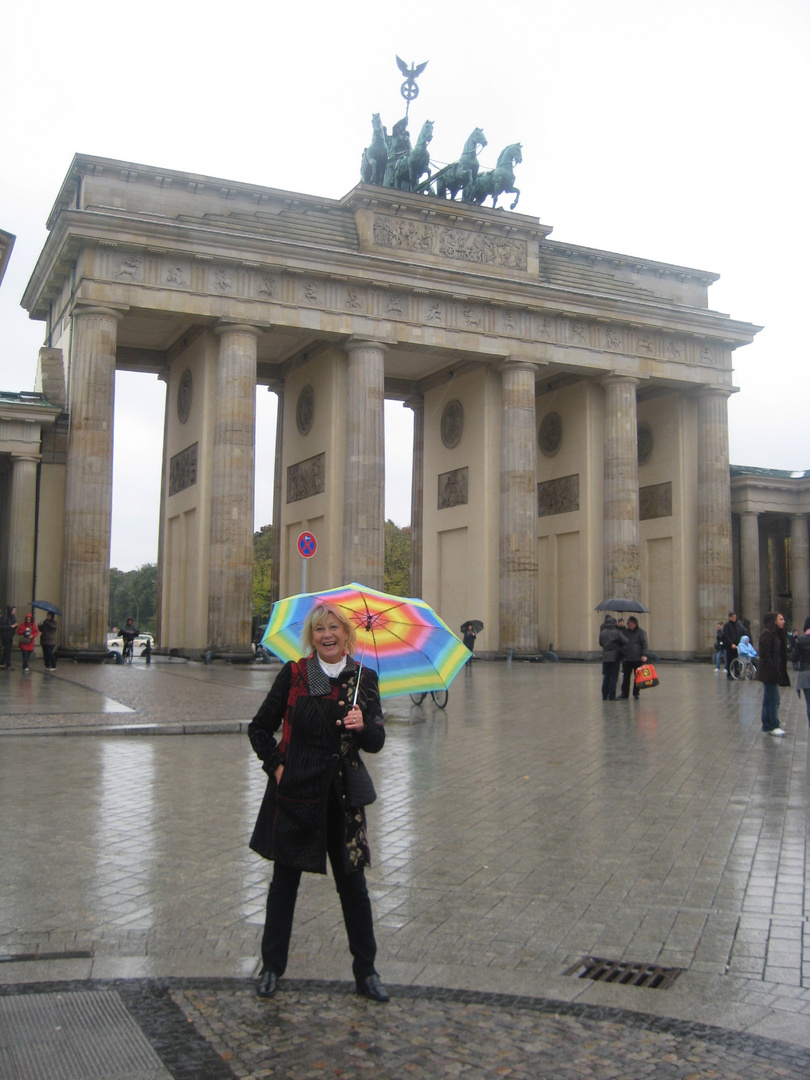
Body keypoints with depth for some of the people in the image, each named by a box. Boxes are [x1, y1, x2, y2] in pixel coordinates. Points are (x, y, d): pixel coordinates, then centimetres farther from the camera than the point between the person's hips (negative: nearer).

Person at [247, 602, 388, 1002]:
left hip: (343, 795, 1)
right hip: (294, 791, -1)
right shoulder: (293, 675, -2)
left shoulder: (363, 679, 1)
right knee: (285, 880, 9)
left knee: (353, 883, 6)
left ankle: (366, 972, 21)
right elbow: (259, 728, 6)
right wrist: (275, 765, -5)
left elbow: (377, 742, -2)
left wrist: (362, 726, -22)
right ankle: (272, 967, 26)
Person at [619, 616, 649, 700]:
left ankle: (636, 693, 13)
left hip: (638, 659, -4)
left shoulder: (640, 632, -1)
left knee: (637, 677, 4)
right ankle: (624, 694, 11)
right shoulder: (625, 632, 12)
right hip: (626, 659, 4)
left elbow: (645, 644, -6)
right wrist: (621, 656, 14)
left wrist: (644, 655, -16)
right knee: (626, 677, 5)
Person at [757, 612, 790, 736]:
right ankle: (773, 726, 3)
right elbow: (765, 654, -19)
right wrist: (773, 669, -20)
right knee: (774, 699, -5)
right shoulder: (767, 633, -15)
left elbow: (781, 654, 16)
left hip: (773, 672, 9)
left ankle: (767, 727, 17)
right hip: (769, 673, -9)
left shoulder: (777, 634, 14)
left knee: (768, 699, 12)